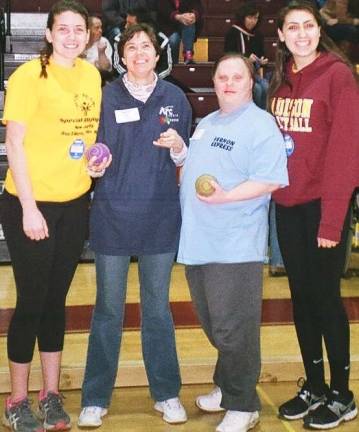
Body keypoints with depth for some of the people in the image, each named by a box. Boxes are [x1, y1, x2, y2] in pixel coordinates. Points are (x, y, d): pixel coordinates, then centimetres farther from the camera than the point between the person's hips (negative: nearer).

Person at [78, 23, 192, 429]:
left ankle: (166, 393, 23)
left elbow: (186, 159, 10)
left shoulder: (174, 97, 5)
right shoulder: (106, 97, 0)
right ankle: (95, 399, 18)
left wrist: (178, 147, -11)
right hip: (113, 213, -1)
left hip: (160, 215, 1)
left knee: (157, 306, 11)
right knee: (108, 308, 6)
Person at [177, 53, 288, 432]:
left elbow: (270, 180, -18)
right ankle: (226, 387, 35)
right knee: (213, 326, 17)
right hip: (198, 241, 8)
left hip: (235, 245, -8)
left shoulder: (261, 125, -8)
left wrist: (226, 196, -25)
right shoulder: (206, 123, 18)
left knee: (232, 330, -2)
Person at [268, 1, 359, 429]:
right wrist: (268, 192, 2)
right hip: (287, 204, 6)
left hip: (322, 203, -6)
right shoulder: (280, 79, 10)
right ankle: (313, 386, 26)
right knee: (300, 295, 12)